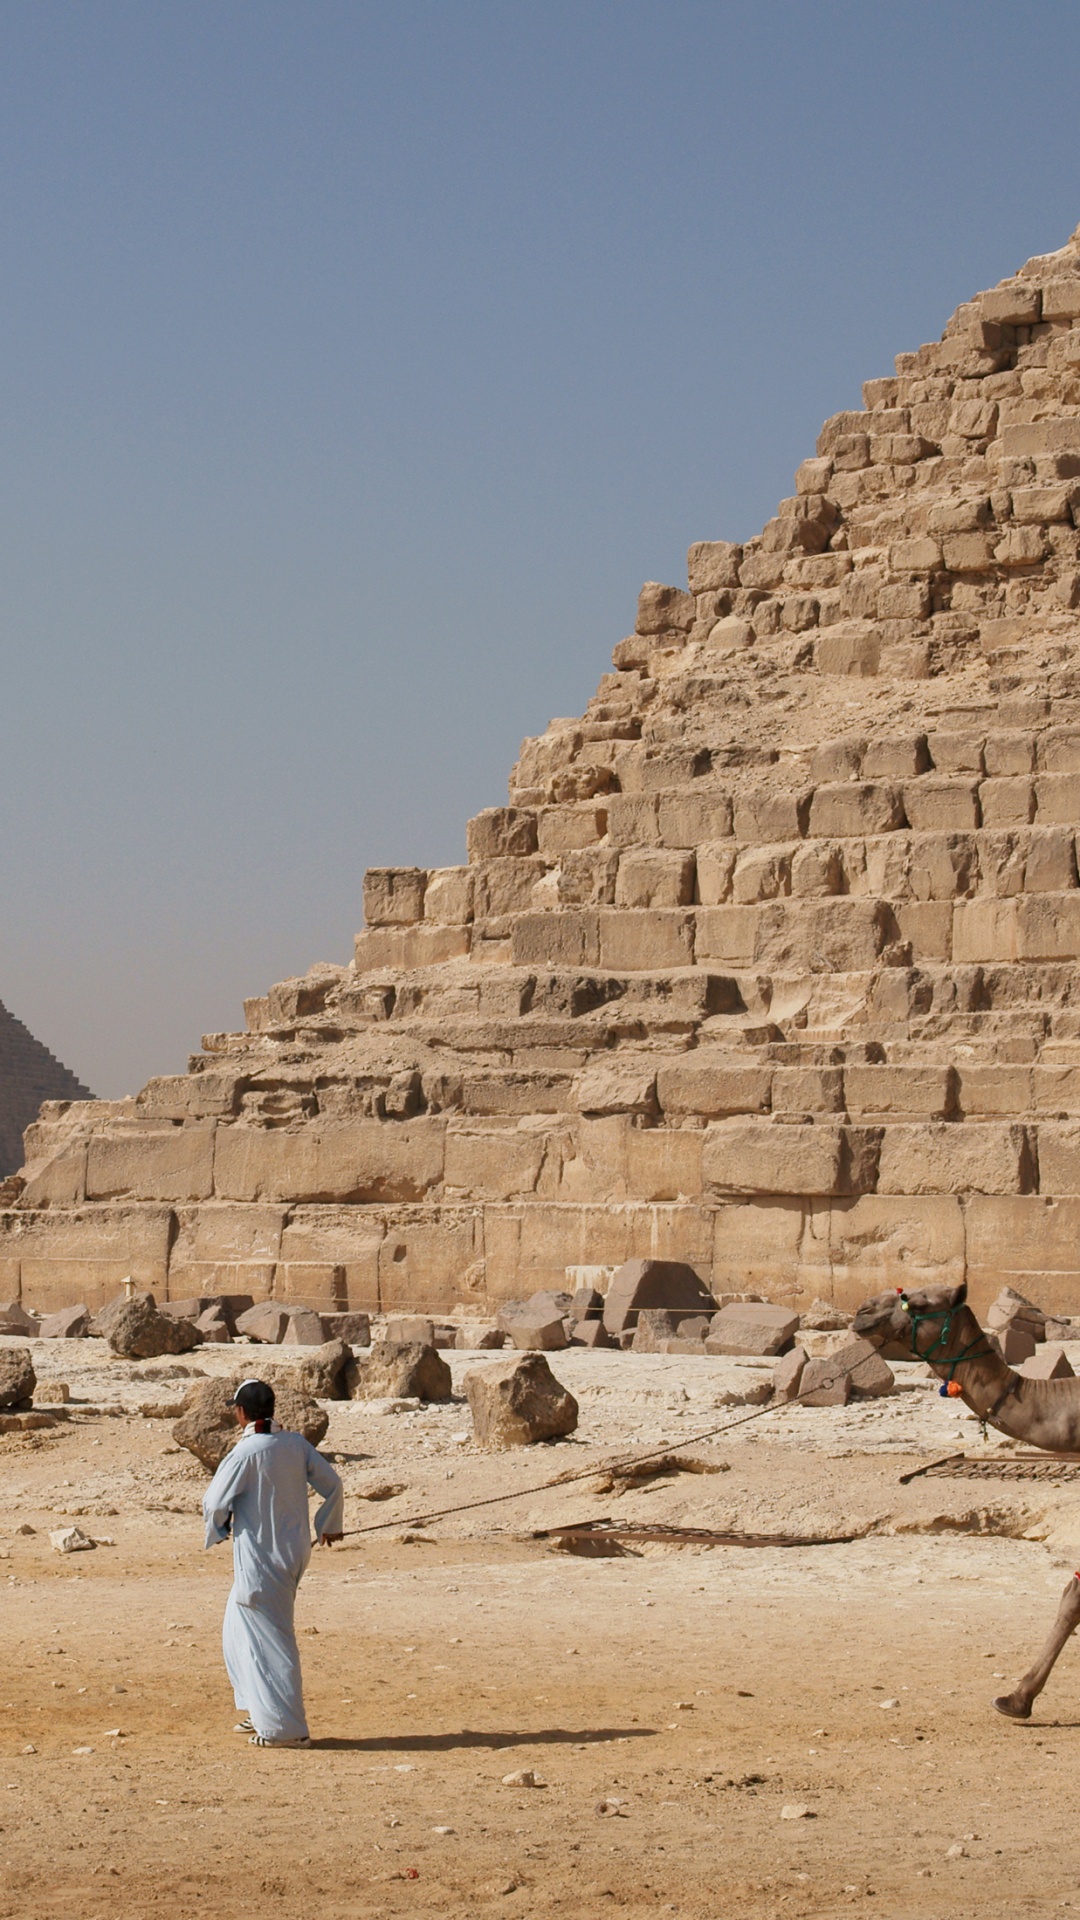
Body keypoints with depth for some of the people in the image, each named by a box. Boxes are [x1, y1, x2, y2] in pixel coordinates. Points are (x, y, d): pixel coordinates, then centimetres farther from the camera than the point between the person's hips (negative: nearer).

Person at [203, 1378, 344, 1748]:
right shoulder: (296, 1445, 1)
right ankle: (259, 1711, 26)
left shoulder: (245, 1453, -17)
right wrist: (330, 1525, 24)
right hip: (295, 1548, 7)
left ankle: (287, 1728, 1)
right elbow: (332, 1484, 6)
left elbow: (215, 1502, -13)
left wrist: (217, 1531, 9)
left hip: (260, 1558, -7)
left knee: (268, 1638, -1)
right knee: (239, 1629, 21)